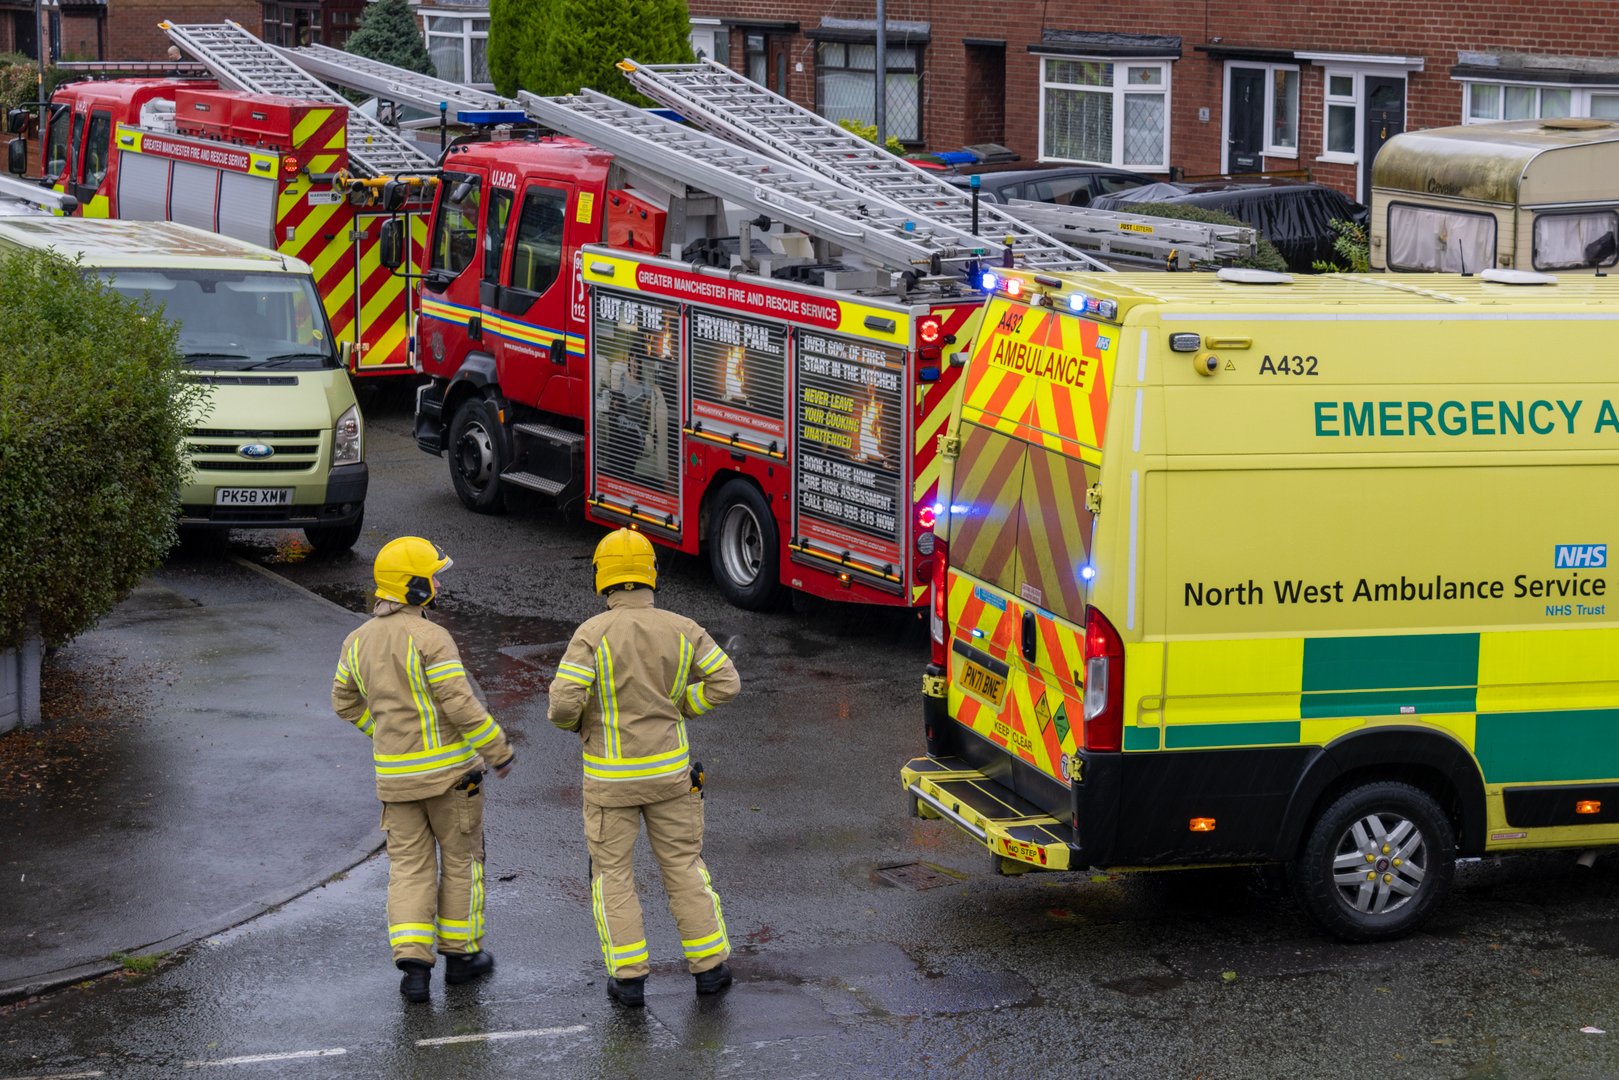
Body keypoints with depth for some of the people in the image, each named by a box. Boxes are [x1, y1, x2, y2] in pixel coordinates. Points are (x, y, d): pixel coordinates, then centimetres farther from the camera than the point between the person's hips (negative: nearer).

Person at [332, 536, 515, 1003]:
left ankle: (413, 964, -2)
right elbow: (461, 706, -20)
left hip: (394, 773, 5)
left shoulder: (359, 641, 2)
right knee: (461, 859, 13)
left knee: (409, 868, 9)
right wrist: (499, 751, -9)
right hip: (449, 769, -5)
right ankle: (461, 953, 22)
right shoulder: (431, 639, -18)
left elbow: (346, 702, 14)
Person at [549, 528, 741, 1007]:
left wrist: (573, 719, 3)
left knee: (612, 872, 9)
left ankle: (629, 977, 7)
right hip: (669, 769, 2)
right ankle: (709, 966, 18)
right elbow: (725, 682, -3)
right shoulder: (680, 629, -5)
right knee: (683, 865, 14)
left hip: (610, 775, -2)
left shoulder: (593, 634, -15)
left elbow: (565, 701, -20)